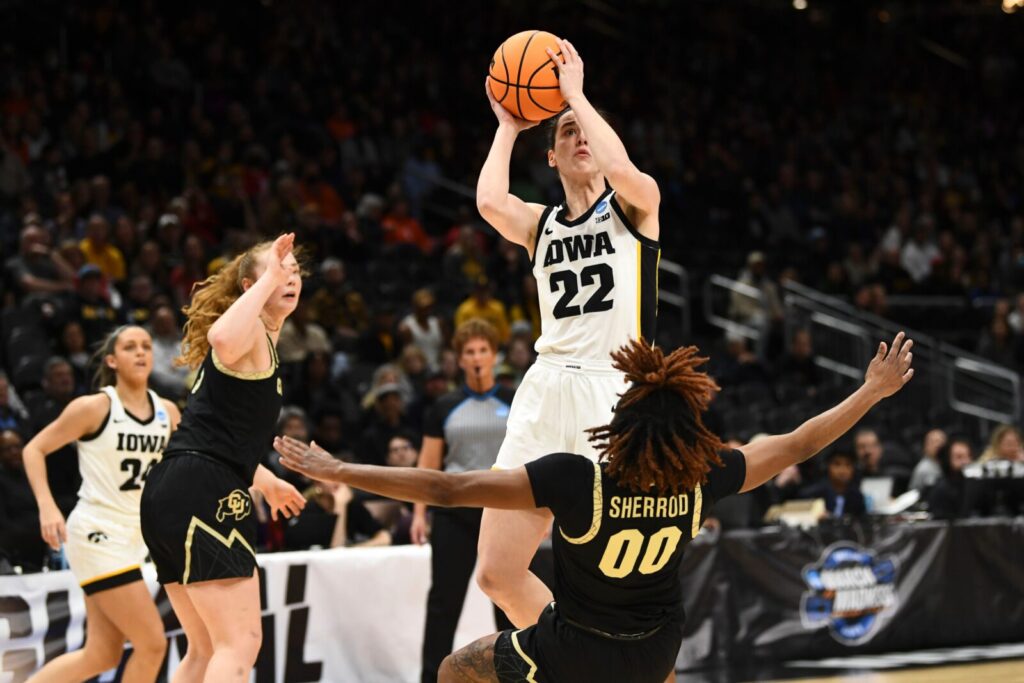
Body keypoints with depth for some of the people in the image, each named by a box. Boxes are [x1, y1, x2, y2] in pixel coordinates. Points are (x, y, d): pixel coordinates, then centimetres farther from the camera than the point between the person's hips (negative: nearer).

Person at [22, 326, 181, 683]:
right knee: (152, 643, -11)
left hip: (133, 535, 7)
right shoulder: (94, 407, -10)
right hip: (97, 534, -7)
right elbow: (34, 449, -5)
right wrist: (47, 506, -20)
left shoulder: (167, 412, 6)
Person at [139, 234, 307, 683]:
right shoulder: (252, 332, -5)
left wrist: (265, 482, 48)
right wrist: (267, 279, -22)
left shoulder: (262, 340, 25)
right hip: (205, 493, -11)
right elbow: (224, 340, -33)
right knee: (240, 642, -15)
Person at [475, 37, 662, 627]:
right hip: (548, 390, 4)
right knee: (498, 574, -1)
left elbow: (622, 169, -16)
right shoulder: (539, 224, 18)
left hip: (615, 391, -4)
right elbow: (490, 202, -4)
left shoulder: (636, 205, 8)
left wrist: (576, 94, -5)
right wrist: (508, 128, 9)